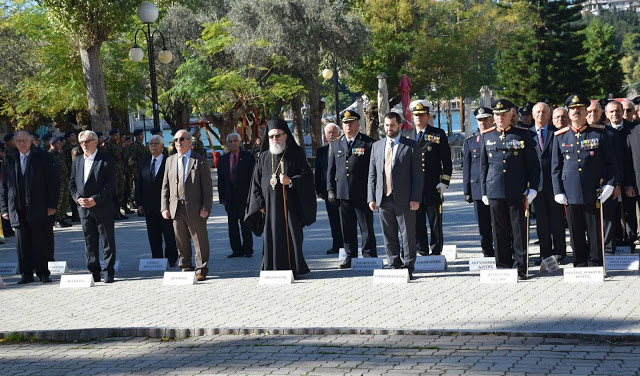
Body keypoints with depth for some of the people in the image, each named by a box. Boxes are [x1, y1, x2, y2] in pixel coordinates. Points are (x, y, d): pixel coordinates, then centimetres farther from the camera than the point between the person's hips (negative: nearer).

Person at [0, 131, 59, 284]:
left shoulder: (44, 158, 2)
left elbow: (53, 182, 0)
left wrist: (51, 205, -6)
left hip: (38, 208, -3)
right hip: (17, 210, 3)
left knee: (40, 242, 0)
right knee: (22, 244, 4)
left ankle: (43, 273, 8)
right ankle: (26, 274, 12)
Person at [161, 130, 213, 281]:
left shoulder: (200, 161, -1)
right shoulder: (170, 160, 12)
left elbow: (207, 187, -4)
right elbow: (165, 186, 12)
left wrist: (206, 208, -12)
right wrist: (164, 207, 3)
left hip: (195, 209, -4)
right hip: (176, 208, 4)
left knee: (200, 242, 2)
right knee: (181, 243, 9)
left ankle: (201, 270, 11)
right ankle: (186, 268, 20)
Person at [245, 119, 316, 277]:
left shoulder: (296, 154, 4)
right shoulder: (263, 157, 12)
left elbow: (307, 176, -1)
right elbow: (256, 182, 12)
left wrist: (291, 181, -17)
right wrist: (260, 203, 2)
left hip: (290, 204, -3)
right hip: (270, 205, 3)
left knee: (291, 237, -3)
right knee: (271, 239, 1)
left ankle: (294, 269, 4)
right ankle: (272, 269, 6)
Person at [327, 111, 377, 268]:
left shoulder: (369, 143, 1)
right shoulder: (335, 145, 14)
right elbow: (330, 169, 16)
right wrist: (330, 190, 7)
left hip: (362, 194, -4)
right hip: (343, 193, 4)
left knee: (366, 228, 1)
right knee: (347, 228, 8)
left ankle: (369, 256, 8)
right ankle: (350, 257, 17)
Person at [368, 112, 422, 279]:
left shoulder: (411, 146, 0)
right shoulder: (376, 146, 13)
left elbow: (417, 174, -3)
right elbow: (372, 174, 13)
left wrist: (415, 198, -10)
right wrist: (371, 198, 4)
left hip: (404, 200, -4)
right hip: (383, 199, 4)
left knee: (407, 234, 0)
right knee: (389, 236, 8)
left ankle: (408, 267, 8)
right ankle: (394, 266, 16)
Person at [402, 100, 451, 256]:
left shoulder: (439, 134, 5)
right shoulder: (406, 136, 13)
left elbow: (447, 161, 2)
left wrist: (444, 182, -6)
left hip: (433, 186, -3)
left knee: (435, 221, 1)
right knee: (417, 221, 4)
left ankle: (436, 251, 7)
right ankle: (422, 252, 11)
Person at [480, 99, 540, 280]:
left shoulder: (523, 135, 3)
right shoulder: (487, 136, 9)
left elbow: (533, 164, 5)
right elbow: (483, 166, 14)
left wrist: (533, 187, -2)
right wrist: (484, 190, 10)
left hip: (517, 191, -2)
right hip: (495, 192, 2)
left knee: (519, 231, 1)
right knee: (500, 231, 5)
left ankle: (521, 268, 7)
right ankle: (503, 267, 13)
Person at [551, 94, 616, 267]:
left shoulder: (599, 133, 4)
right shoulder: (560, 136, 7)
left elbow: (610, 162, 5)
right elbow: (555, 167, 9)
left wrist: (609, 184, -6)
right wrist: (558, 191, 2)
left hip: (593, 193, -1)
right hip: (571, 193, 1)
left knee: (595, 232, 3)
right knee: (576, 234, 6)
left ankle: (595, 265, 11)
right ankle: (580, 266, 15)